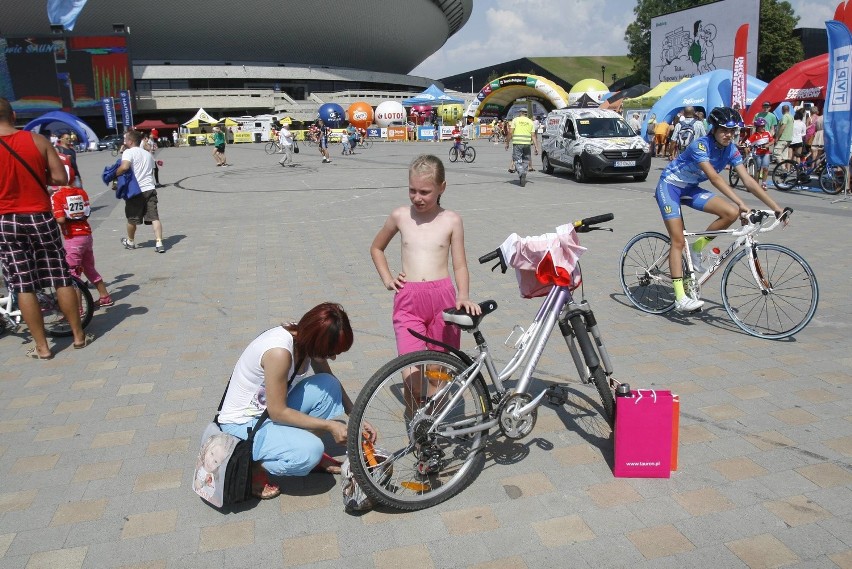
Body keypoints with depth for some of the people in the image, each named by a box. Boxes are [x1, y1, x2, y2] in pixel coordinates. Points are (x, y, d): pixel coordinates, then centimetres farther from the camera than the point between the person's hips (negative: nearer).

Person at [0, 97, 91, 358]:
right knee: (62, 278, 10)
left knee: (23, 286, 5)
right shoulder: (38, 140, -4)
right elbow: (61, 178, -5)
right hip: (40, 218, 1)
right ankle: (79, 335, 17)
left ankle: (42, 347, 9)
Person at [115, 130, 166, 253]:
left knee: (132, 218, 13)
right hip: (150, 188, 5)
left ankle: (130, 241, 31)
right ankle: (159, 243, -15)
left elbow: (124, 167, -22)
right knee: (154, 217, -3)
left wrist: (115, 174, -7)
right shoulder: (147, 153, 18)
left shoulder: (129, 152, -6)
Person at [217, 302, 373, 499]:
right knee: (310, 450, -28)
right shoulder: (279, 352, -33)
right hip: (242, 423, -8)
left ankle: (314, 456, 5)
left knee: (329, 385, -12)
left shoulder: (306, 337, -10)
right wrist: (329, 426, -19)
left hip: (271, 407, 8)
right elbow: (278, 412, -25)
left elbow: (331, 383, 5)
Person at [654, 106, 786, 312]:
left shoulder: (730, 150, -5)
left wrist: (775, 207, -14)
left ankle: (697, 248, 4)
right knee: (678, 241, -14)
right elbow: (714, 178, -36)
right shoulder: (700, 145, -25)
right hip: (669, 186, -6)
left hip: (690, 189, 6)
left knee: (731, 213, -17)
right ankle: (680, 298, -14)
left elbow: (748, 181, -8)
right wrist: (741, 203, -43)